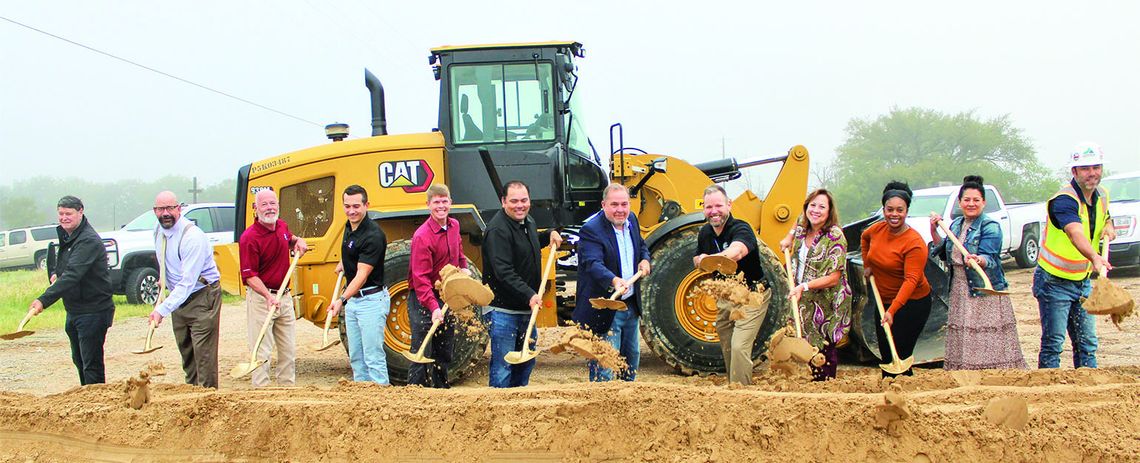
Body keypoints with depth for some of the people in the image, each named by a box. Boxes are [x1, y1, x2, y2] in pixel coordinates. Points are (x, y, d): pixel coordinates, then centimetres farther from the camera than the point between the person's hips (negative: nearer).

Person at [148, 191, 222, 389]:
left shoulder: (192, 237, -25)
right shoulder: (159, 231, 2)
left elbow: (188, 283, -30)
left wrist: (162, 309, -33)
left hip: (202, 297, -8)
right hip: (178, 298, 8)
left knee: (204, 355, -11)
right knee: (186, 352, 14)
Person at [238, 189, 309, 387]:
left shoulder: (282, 226, 5)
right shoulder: (249, 238, -19)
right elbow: (249, 275, -21)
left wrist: (298, 241, 8)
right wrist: (268, 296, -34)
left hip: (284, 296, 8)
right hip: (260, 298, -8)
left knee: (288, 350, 15)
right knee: (261, 351, -5)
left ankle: (288, 387, 27)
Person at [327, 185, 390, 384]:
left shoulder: (373, 236, -22)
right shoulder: (349, 227, 5)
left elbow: (362, 275, -30)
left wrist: (342, 300, -39)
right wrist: (343, 262, 18)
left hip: (371, 299, -9)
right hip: (352, 299, 9)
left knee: (373, 356, -9)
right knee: (355, 357, 13)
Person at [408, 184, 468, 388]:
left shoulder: (454, 226, 4)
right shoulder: (422, 236, -21)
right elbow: (420, 278, -25)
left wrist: (464, 268, 8)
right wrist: (433, 307, -34)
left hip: (447, 298, 8)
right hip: (424, 301, -8)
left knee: (445, 352, 17)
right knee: (422, 353, -6)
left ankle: (441, 390, 29)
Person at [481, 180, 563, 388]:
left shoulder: (528, 222, 10)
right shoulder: (498, 230, -19)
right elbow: (503, 272, -27)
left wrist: (549, 235, 17)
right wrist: (529, 295, -35)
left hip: (526, 308, 9)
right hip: (502, 310, -9)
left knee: (526, 362, 18)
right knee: (503, 366, -6)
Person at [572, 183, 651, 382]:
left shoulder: (631, 220, 4)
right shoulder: (591, 230, -21)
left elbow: (641, 245, 24)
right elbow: (593, 264, -36)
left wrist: (645, 259, 2)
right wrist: (614, 281, -54)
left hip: (631, 305, 8)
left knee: (632, 357, 24)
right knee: (604, 367, -5)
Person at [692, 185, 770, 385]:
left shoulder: (741, 229, -23)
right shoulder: (704, 232, 1)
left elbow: (736, 252, -47)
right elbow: (697, 260, 19)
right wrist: (699, 261, -8)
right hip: (724, 298, 7)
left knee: (739, 347, -18)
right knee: (727, 349, 12)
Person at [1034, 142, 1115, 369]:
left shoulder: (1102, 196, 3)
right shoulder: (1064, 200, -24)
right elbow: (1075, 233, -43)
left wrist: (1109, 227, 1)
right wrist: (1095, 258, -61)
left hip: (1083, 281, 7)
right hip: (1054, 281, -7)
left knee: (1087, 343, 11)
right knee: (1053, 343, -6)